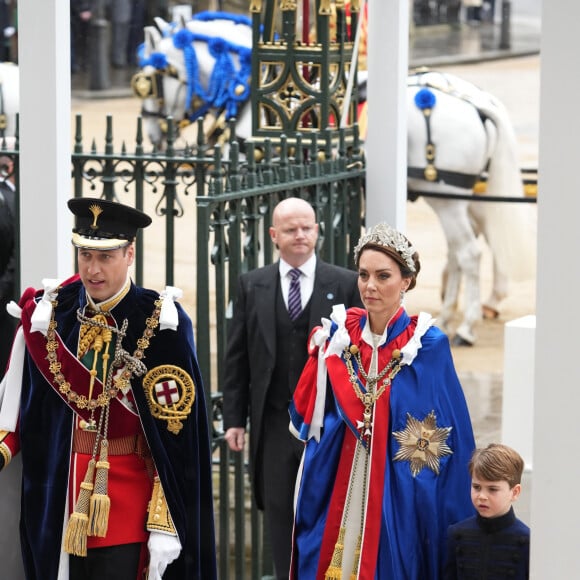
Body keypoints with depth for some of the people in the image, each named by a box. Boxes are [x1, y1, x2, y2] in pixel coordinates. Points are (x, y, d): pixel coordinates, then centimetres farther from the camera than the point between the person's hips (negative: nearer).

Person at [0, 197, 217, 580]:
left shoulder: (160, 325, -13)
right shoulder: (50, 312, 1)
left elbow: (175, 437, -13)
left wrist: (165, 525, -15)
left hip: (126, 501, -4)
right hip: (58, 497, 4)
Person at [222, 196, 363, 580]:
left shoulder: (345, 284, 1)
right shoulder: (252, 286, 7)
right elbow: (237, 358, 7)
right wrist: (235, 419, 2)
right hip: (275, 422, 2)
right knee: (281, 516, 6)